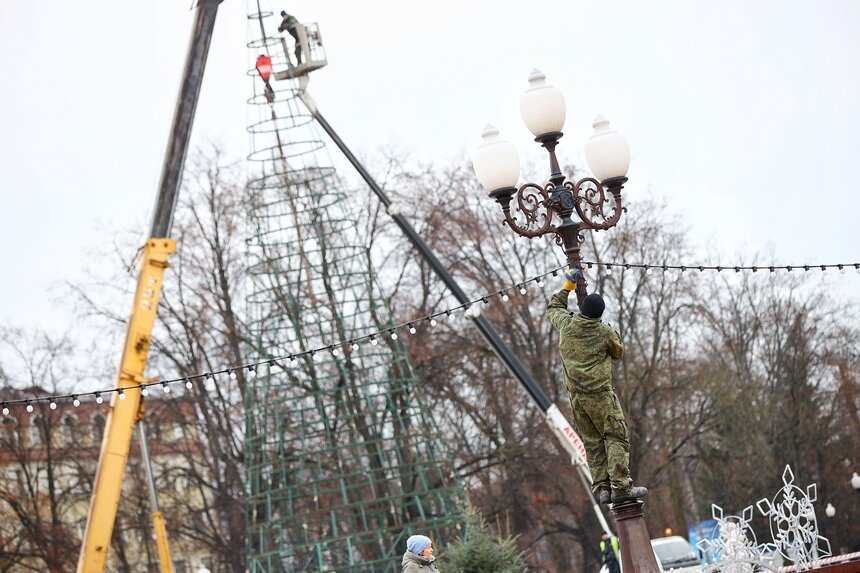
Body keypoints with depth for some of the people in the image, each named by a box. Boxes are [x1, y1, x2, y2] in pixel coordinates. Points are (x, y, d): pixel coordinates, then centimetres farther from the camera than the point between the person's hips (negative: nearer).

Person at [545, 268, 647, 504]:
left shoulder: (566, 325, 2)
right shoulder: (605, 332, -8)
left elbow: (553, 308, 24)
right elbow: (618, 352, 11)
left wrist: (568, 285, 31)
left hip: (576, 396, 5)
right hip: (600, 394, -5)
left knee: (593, 443, 9)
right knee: (616, 437, -4)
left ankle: (602, 488, 4)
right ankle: (620, 486, -15)